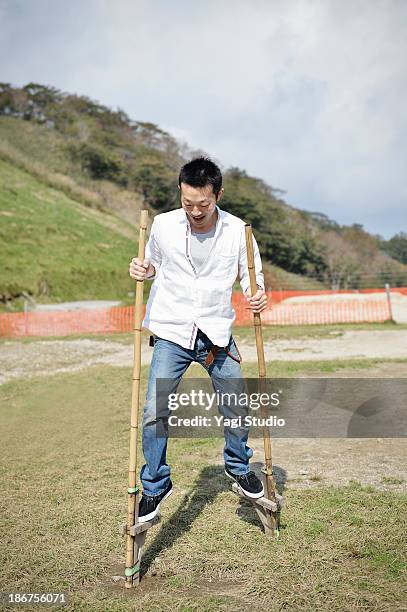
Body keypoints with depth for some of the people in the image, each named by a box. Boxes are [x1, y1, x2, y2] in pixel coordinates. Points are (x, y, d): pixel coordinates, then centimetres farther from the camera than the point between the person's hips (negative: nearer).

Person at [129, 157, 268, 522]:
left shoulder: (237, 230, -4)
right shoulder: (163, 224, -4)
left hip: (217, 334, 1)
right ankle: (155, 487, 15)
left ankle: (239, 467, 36)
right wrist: (143, 270, -11)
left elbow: (250, 273, 7)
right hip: (172, 333, 0)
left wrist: (257, 295, -14)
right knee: (154, 413, -8)